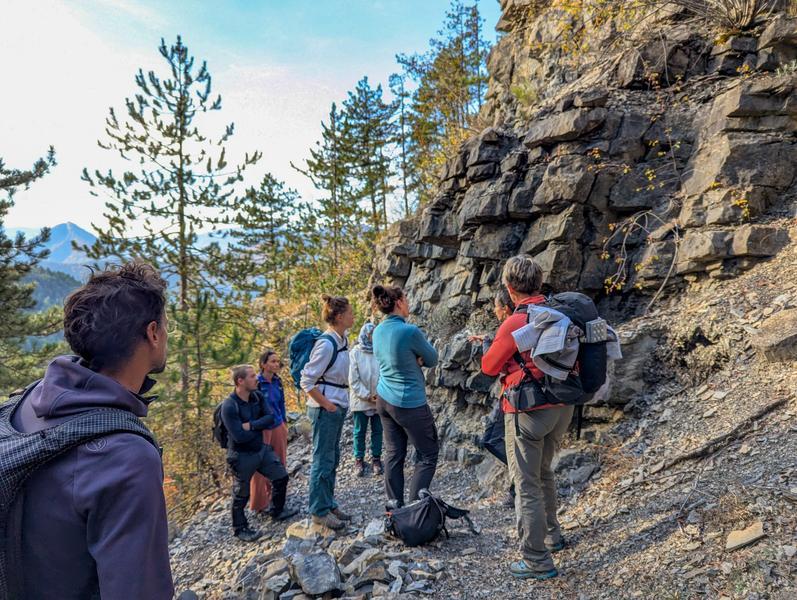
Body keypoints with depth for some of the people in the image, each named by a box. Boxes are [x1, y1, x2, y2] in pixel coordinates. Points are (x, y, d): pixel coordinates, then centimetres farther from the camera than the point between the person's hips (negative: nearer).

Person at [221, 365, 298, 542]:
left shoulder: (257, 396, -4)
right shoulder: (229, 406, -26)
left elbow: (271, 417, -9)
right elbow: (239, 436, -28)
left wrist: (251, 425, -23)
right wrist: (260, 426, -14)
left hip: (262, 448, 7)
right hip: (242, 456, -7)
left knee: (281, 477, 15)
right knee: (241, 495, 9)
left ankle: (277, 511, 37)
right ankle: (240, 529, 30)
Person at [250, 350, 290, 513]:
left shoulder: (277, 381, 2)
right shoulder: (257, 383, -17)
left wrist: (285, 423, 15)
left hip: (278, 426, 6)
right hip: (262, 429, -6)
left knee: (279, 463, 14)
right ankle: (260, 503, 21)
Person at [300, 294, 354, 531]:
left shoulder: (343, 340, 7)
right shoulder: (326, 344, -20)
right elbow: (307, 381, -18)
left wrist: (341, 402, 13)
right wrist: (326, 404, -16)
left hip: (339, 406, 9)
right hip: (325, 408, -9)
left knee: (333, 458, 17)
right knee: (323, 460, 1)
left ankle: (329, 504, 29)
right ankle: (319, 511, 13)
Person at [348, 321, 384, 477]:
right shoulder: (356, 352, -7)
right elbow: (353, 380, -8)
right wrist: (367, 396, -12)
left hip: (379, 400, 2)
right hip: (361, 400, -2)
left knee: (377, 431, 11)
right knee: (360, 432, 9)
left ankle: (376, 459, 24)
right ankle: (359, 460, 21)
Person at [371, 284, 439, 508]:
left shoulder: (378, 331, 2)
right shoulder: (410, 331, -21)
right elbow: (433, 359, -6)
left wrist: (414, 360, 1)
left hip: (384, 399, 7)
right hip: (410, 404, -7)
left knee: (394, 453, 13)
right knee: (428, 454, 7)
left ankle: (394, 505, 20)